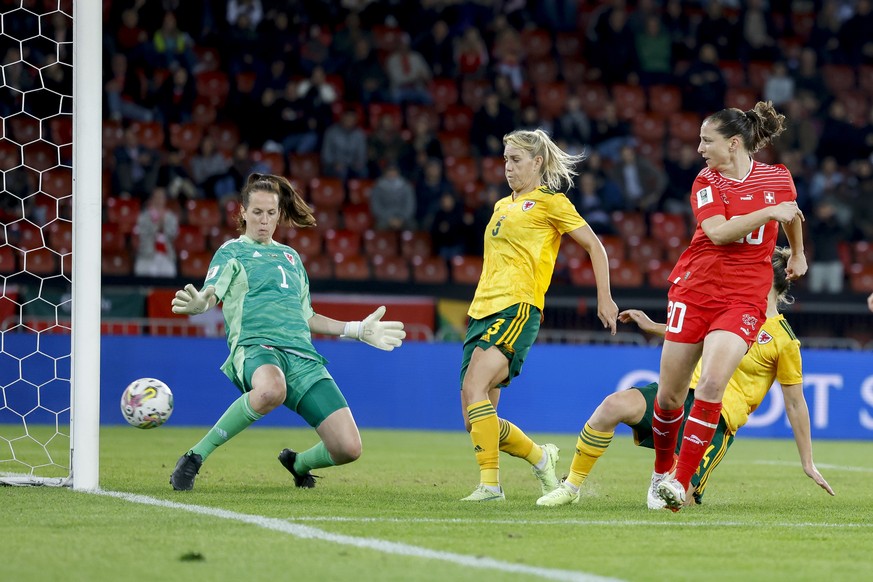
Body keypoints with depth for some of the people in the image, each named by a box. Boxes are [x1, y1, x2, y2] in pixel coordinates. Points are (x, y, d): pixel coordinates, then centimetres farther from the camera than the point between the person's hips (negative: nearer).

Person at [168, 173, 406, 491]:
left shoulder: (290, 256, 28)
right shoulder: (232, 251, 13)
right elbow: (211, 294, -4)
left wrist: (359, 330, 29)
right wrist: (198, 303, -28)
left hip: (302, 354, 5)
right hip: (256, 345, -5)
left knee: (348, 448, -10)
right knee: (272, 390, -45)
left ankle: (298, 463, 26)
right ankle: (195, 457, -28)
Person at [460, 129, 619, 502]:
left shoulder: (550, 201, 3)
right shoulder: (502, 206, 24)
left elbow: (595, 246, 4)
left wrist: (605, 299, -1)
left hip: (517, 307, -8)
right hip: (482, 309, 8)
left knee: (474, 387, -28)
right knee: (474, 421, 0)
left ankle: (490, 483, -29)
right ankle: (541, 458, 20)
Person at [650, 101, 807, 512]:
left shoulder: (777, 178, 3)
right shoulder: (707, 182, 0)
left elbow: (792, 215, 26)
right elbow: (719, 231, -17)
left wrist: (798, 255, 37)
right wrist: (769, 212, -20)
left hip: (744, 299, -1)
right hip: (695, 289, 1)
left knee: (711, 384, -22)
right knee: (669, 395, 4)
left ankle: (681, 482, -17)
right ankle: (662, 469, 29)